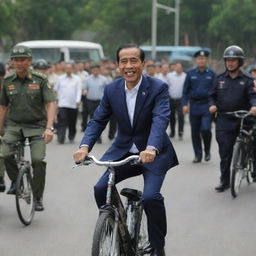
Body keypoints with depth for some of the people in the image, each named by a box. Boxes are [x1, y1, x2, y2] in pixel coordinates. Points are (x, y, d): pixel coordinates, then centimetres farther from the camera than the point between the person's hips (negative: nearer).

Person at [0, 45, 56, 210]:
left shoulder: (40, 80, -5)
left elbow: (51, 103, -10)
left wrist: (49, 127, -22)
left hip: (36, 126, -2)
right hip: (14, 126, 2)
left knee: (38, 160, -18)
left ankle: (38, 197, 2)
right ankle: (15, 181, 7)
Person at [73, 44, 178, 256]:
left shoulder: (158, 88, -16)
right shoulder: (111, 90, -3)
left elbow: (160, 120, -30)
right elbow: (98, 120, -4)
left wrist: (151, 149, -47)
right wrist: (85, 146, -23)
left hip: (154, 153, -4)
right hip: (123, 151, 4)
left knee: (151, 196, -22)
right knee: (101, 189, -11)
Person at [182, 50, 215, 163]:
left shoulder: (211, 73, 5)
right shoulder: (190, 73, 7)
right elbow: (185, 90, 8)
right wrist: (184, 104, -2)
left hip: (207, 106, -2)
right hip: (194, 106, 2)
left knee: (205, 129, -14)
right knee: (195, 132, 5)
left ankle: (207, 151, 8)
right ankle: (198, 155, 15)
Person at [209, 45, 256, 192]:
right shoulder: (220, 79, 12)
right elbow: (213, 95, 19)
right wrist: (212, 105, -1)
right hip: (224, 120, 2)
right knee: (225, 151, -3)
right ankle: (225, 181, 2)